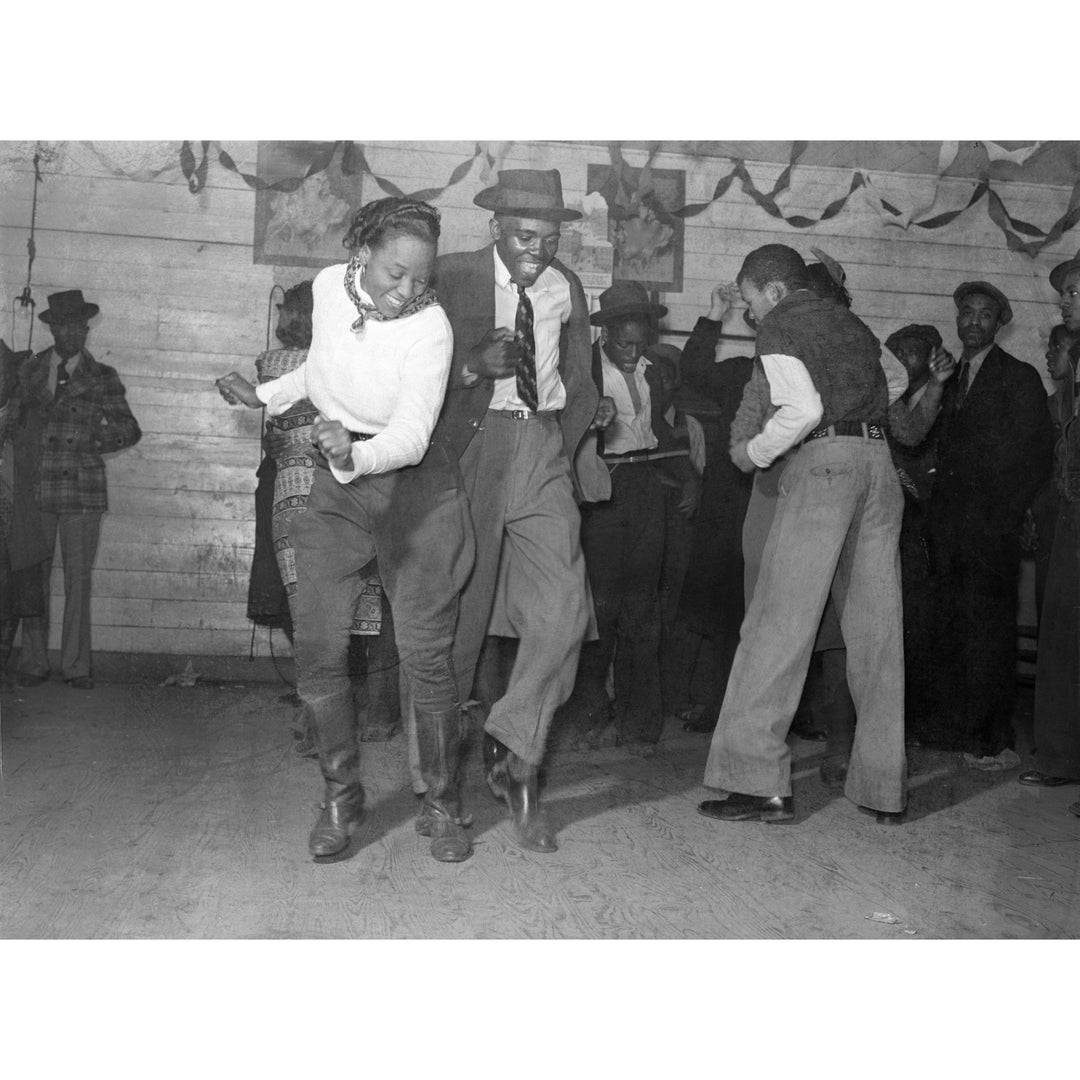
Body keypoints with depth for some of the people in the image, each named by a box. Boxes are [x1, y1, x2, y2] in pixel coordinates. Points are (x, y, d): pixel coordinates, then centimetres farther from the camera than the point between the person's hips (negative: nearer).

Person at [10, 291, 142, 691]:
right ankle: (33, 663, 10)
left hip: (83, 488, -1)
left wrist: (88, 443, -8)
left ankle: (76, 665, 6)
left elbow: (129, 430, 7)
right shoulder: (29, 370, 12)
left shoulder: (102, 377, 8)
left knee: (78, 579, -1)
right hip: (36, 486, 1)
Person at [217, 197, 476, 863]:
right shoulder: (330, 286, -2)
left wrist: (355, 454, -44)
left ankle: (444, 806, 11)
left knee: (426, 652, -6)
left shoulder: (430, 326, -19)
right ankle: (341, 798, 16)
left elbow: (411, 436, -26)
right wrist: (267, 395, 15)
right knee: (318, 650, 0)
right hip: (336, 487, 5)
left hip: (415, 485, -4)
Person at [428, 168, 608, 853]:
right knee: (459, 611, 4)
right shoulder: (454, 277, -1)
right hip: (472, 445, -3)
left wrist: (576, 445, 12)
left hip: (546, 451, 3)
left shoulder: (568, 288, 12)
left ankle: (515, 754, 5)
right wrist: (475, 366, -18)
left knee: (562, 611, -10)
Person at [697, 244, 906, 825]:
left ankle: (759, 783, -8)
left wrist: (756, 451, 1)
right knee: (877, 630, 7)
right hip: (879, 459, 7)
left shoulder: (779, 325, 2)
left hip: (821, 462, -7)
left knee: (778, 623, -6)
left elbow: (804, 408, -13)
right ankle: (883, 787, 12)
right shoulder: (852, 324, 25)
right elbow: (889, 399, 19)